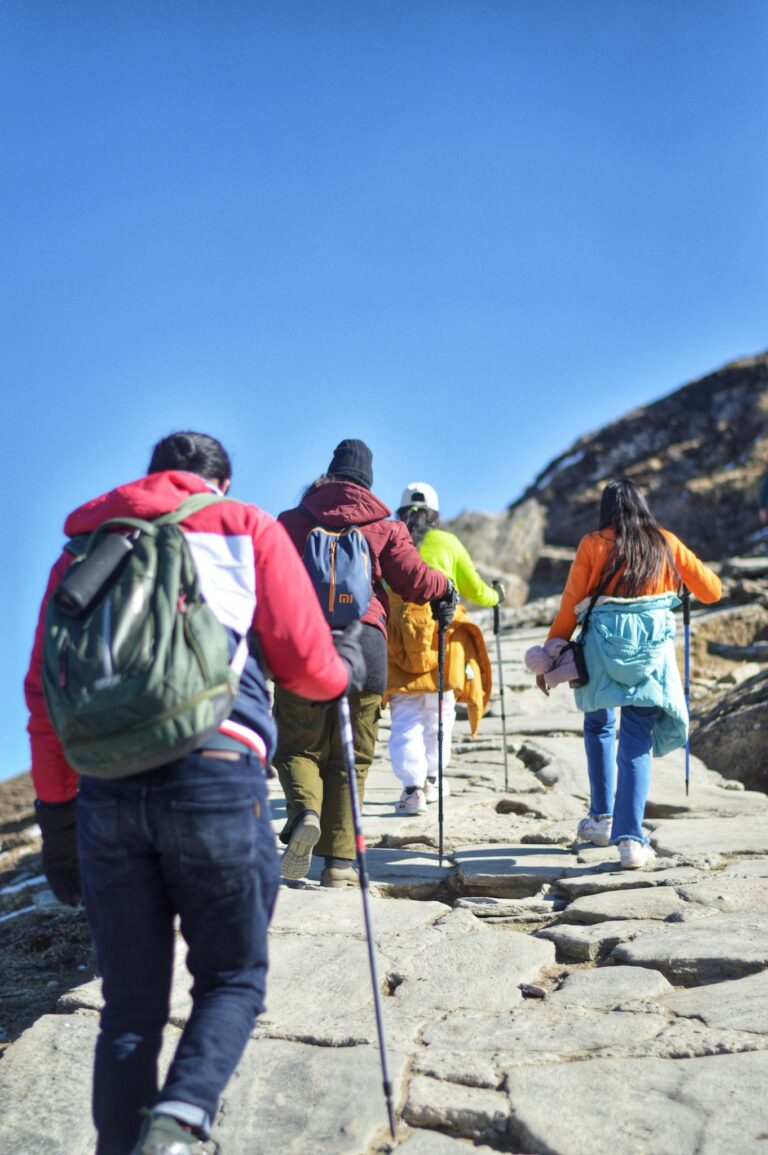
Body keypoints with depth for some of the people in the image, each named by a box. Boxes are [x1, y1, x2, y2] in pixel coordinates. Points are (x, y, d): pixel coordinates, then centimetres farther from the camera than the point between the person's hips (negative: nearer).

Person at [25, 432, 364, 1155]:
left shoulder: (85, 544, 21)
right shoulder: (246, 528, 12)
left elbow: (46, 691, 15)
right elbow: (307, 666, 6)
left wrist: (57, 815, 18)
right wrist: (348, 669, 28)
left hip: (105, 787, 3)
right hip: (217, 776, -3)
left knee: (130, 1005, 13)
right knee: (232, 978, 12)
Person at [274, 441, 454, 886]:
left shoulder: (290, 522, 11)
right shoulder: (384, 526, 9)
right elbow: (414, 579, 4)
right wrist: (445, 588, 24)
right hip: (365, 646, 0)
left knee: (297, 746, 10)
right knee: (349, 759, 8)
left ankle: (305, 812, -19)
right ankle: (340, 859, 5)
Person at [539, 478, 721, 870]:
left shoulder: (592, 544, 2)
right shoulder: (666, 543, 7)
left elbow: (569, 606, 1)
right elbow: (711, 590, 12)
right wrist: (686, 573, 33)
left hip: (603, 645, 0)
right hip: (653, 649, 1)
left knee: (599, 726, 23)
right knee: (637, 742, 2)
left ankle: (602, 818, 24)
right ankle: (630, 838, -8)